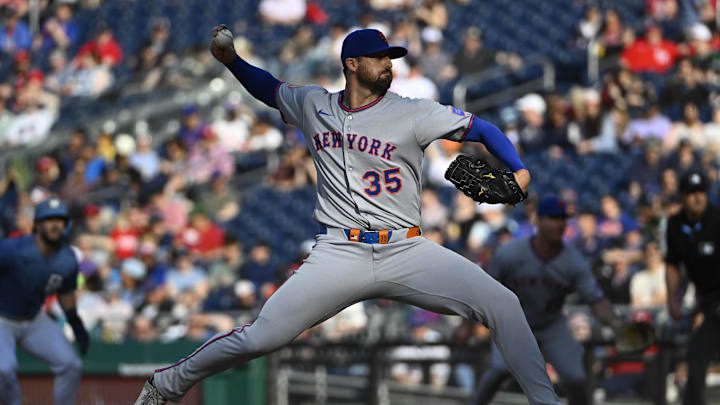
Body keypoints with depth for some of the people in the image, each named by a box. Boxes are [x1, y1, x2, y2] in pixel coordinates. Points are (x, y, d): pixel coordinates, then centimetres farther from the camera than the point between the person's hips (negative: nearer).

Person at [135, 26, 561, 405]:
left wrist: (519, 171, -13)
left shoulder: (413, 113, 3)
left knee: (502, 304, -18)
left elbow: (484, 129, 4)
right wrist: (232, 60, 14)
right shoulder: (313, 105, 11)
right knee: (261, 337, -11)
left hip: (407, 250, 0)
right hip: (339, 252, 0)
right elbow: (269, 88, 31)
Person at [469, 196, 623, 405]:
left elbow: (597, 301, -26)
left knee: (575, 378, -7)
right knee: (501, 368, -25)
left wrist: (614, 322, -46)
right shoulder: (509, 253, -26)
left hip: (552, 326, 2)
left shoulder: (575, 261, -23)